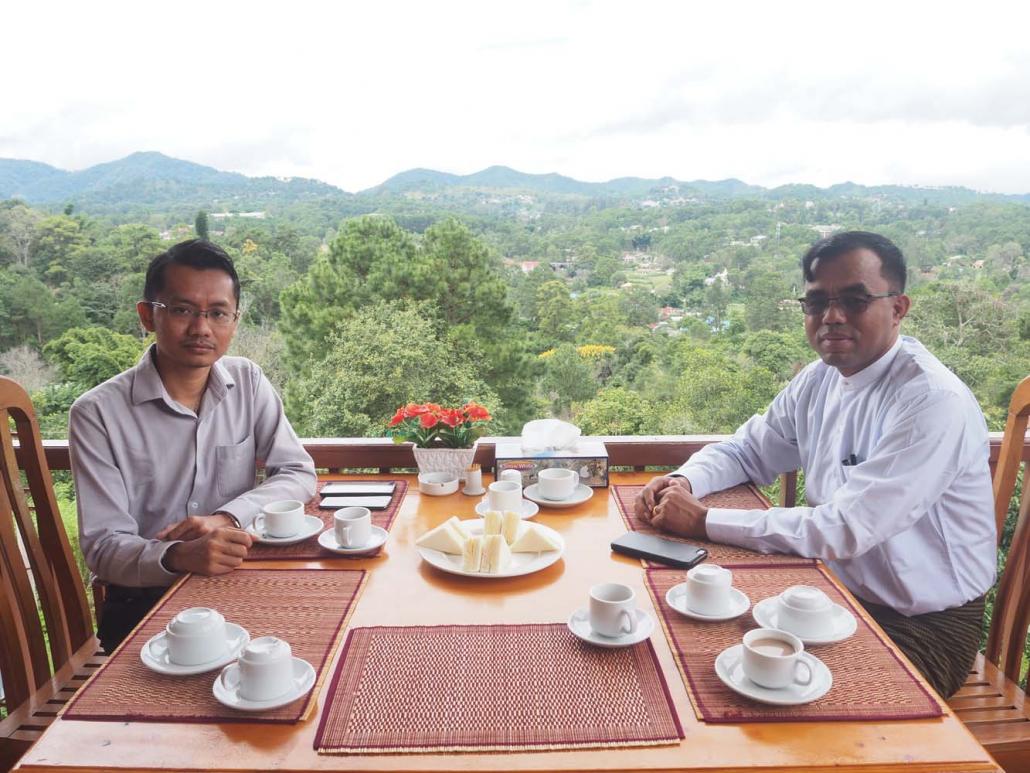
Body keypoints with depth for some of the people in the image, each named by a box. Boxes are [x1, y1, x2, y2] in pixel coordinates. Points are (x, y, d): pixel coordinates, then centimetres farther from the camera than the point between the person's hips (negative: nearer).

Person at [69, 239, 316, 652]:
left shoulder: (248, 381, 1)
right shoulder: (97, 413, -11)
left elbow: (300, 475, 0)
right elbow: (103, 546, -12)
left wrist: (228, 517, -18)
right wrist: (178, 556, -34)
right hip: (143, 603, -3)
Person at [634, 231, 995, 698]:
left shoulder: (935, 401, -24)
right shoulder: (820, 379, -1)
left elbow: (844, 531, -29)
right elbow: (745, 450, 12)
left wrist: (704, 520, -26)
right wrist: (685, 482, -10)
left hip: (923, 627, -6)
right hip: (837, 591, 6)